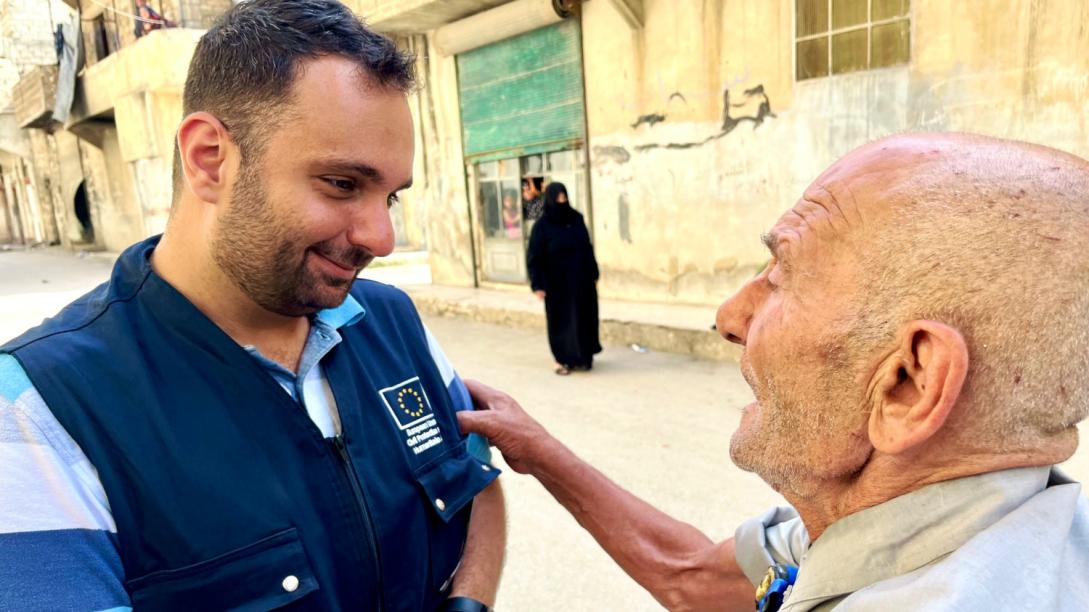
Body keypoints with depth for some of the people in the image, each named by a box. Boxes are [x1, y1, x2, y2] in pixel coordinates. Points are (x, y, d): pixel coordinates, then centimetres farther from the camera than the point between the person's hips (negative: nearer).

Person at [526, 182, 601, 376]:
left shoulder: (576, 219, 3)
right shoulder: (542, 226, -10)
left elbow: (587, 248, 9)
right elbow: (533, 257, -10)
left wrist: (594, 275, 9)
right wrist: (537, 285, -15)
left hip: (581, 280, 4)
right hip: (557, 283, -4)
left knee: (584, 318, 10)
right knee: (561, 321, 6)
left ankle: (583, 357, 26)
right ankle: (562, 360, 20)